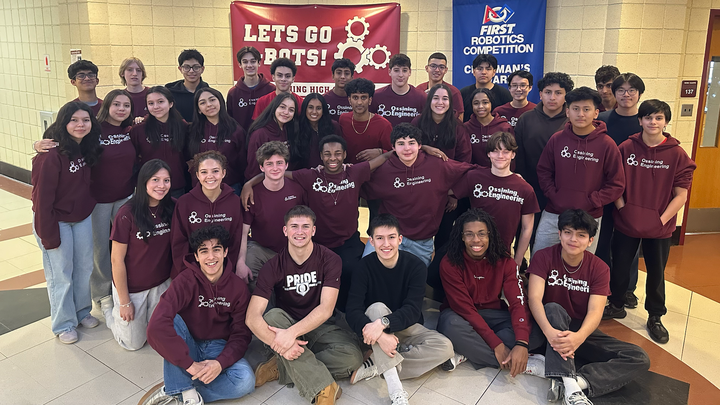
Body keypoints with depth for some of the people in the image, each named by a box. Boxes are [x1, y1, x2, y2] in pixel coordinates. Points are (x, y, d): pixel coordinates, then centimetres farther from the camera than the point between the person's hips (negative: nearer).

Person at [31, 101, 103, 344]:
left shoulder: (87, 148, -2)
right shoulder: (52, 155, -24)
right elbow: (42, 197, -21)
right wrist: (48, 235, -18)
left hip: (83, 218, 7)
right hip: (57, 221, -6)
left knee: (85, 267, 15)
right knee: (61, 273, 5)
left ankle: (82, 311, 35)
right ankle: (64, 324, 22)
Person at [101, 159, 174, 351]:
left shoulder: (171, 209, -7)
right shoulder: (127, 214, -23)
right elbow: (117, 260, -17)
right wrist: (124, 302, -12)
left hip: (161, 284, 4)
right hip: (131, 287, -4)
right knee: (134, 343, 12)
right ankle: (109, 306, 35)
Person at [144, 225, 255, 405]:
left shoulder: (238, 287, -8)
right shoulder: (185, 281, -17)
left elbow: (241, 334, -6)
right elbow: (156, 326, -31)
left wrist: (220, 363, -25)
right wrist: (190, 364, -33)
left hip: (218, 347, 2)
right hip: (187, 346, -1)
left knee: (245, 381, -28)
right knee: (170, 319, -31)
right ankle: (186, 390, -26)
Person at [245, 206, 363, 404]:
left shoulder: (330, 260, -12)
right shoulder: (274, 266, -11)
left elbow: (326, 309, -21)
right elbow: (252, 317, -21)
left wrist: (292, 333, -35)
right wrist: (279, 343, -39)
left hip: (319, 327, 0)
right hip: (286, 324, 1)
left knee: (352, 355, -28)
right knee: (272, 316, -33)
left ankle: (282, 368, -17)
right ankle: (322, 387, -35)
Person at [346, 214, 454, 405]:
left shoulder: (416, 266, -14)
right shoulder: (364, 266, -14)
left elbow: (413, 310, -22)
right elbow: (353, 311, -23)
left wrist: (383, 323, -41)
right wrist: (379, 335, -41)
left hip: (406, 327, 1)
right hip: (375, 329, -1)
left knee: (445, 347, -23)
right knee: (377, 307, -33)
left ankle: (375, 366, -23)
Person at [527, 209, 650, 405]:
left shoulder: (599, 268, -6)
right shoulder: (543, 257, -11)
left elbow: (595, 311, -18)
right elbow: (534, 298, -23)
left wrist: (579, 337, -40)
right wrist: (549, 331, -43)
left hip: (582, 331, 3)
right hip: (551, 327, -3)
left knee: (640, 359, -16)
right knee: (553, 308, -35)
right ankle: (571, 387, -46)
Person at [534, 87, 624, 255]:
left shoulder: (607, 144, -7)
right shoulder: (556, 139, -1)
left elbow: (616, 184, -4)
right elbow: (544, 171, 7)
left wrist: (589, 202, -11)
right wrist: (554, 196, -5)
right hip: (553, 215, 2)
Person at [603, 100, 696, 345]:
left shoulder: (677, 154, -6)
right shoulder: (626, 148, -5)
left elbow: (681, 195, -5)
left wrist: (662, 220, -11)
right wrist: (622, 208, -8)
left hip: (660, 228, 0)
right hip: (626, 223, 1)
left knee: (656, 272, 12)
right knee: (620, 267, 13)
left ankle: (655, 318, 30)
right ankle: (616, 306, 35)